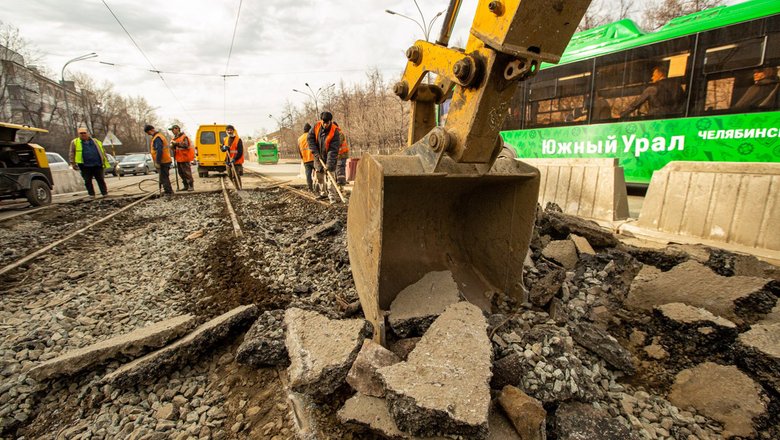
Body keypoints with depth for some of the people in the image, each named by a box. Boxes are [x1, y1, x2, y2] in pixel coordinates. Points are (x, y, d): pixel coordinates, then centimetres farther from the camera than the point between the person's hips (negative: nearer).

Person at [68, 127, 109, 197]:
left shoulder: (95, 141, 13)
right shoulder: (75, 142, 8)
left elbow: (102, 152, 16)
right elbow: (71, 154, 7)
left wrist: (105, 162, 11)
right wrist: (73, 163, 1)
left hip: (97, 165, 1)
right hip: (85, 166, 0)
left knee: (101, 180, 2)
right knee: (88, 181, 4)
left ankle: (105, 193, 8)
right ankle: (91, 194, 12)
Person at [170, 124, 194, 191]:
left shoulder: (184, 137, -9)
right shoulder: (175, 138, 18)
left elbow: (185, 145, -24)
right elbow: (174, 148, 22)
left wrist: (176, 143, -27)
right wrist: (173, 145, 0)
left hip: (184, 158, -9)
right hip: (179, 158, 9)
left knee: (187, 172, -8)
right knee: (181, 173, 10)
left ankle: (191, 186, -4)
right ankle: (186, 186, 16)